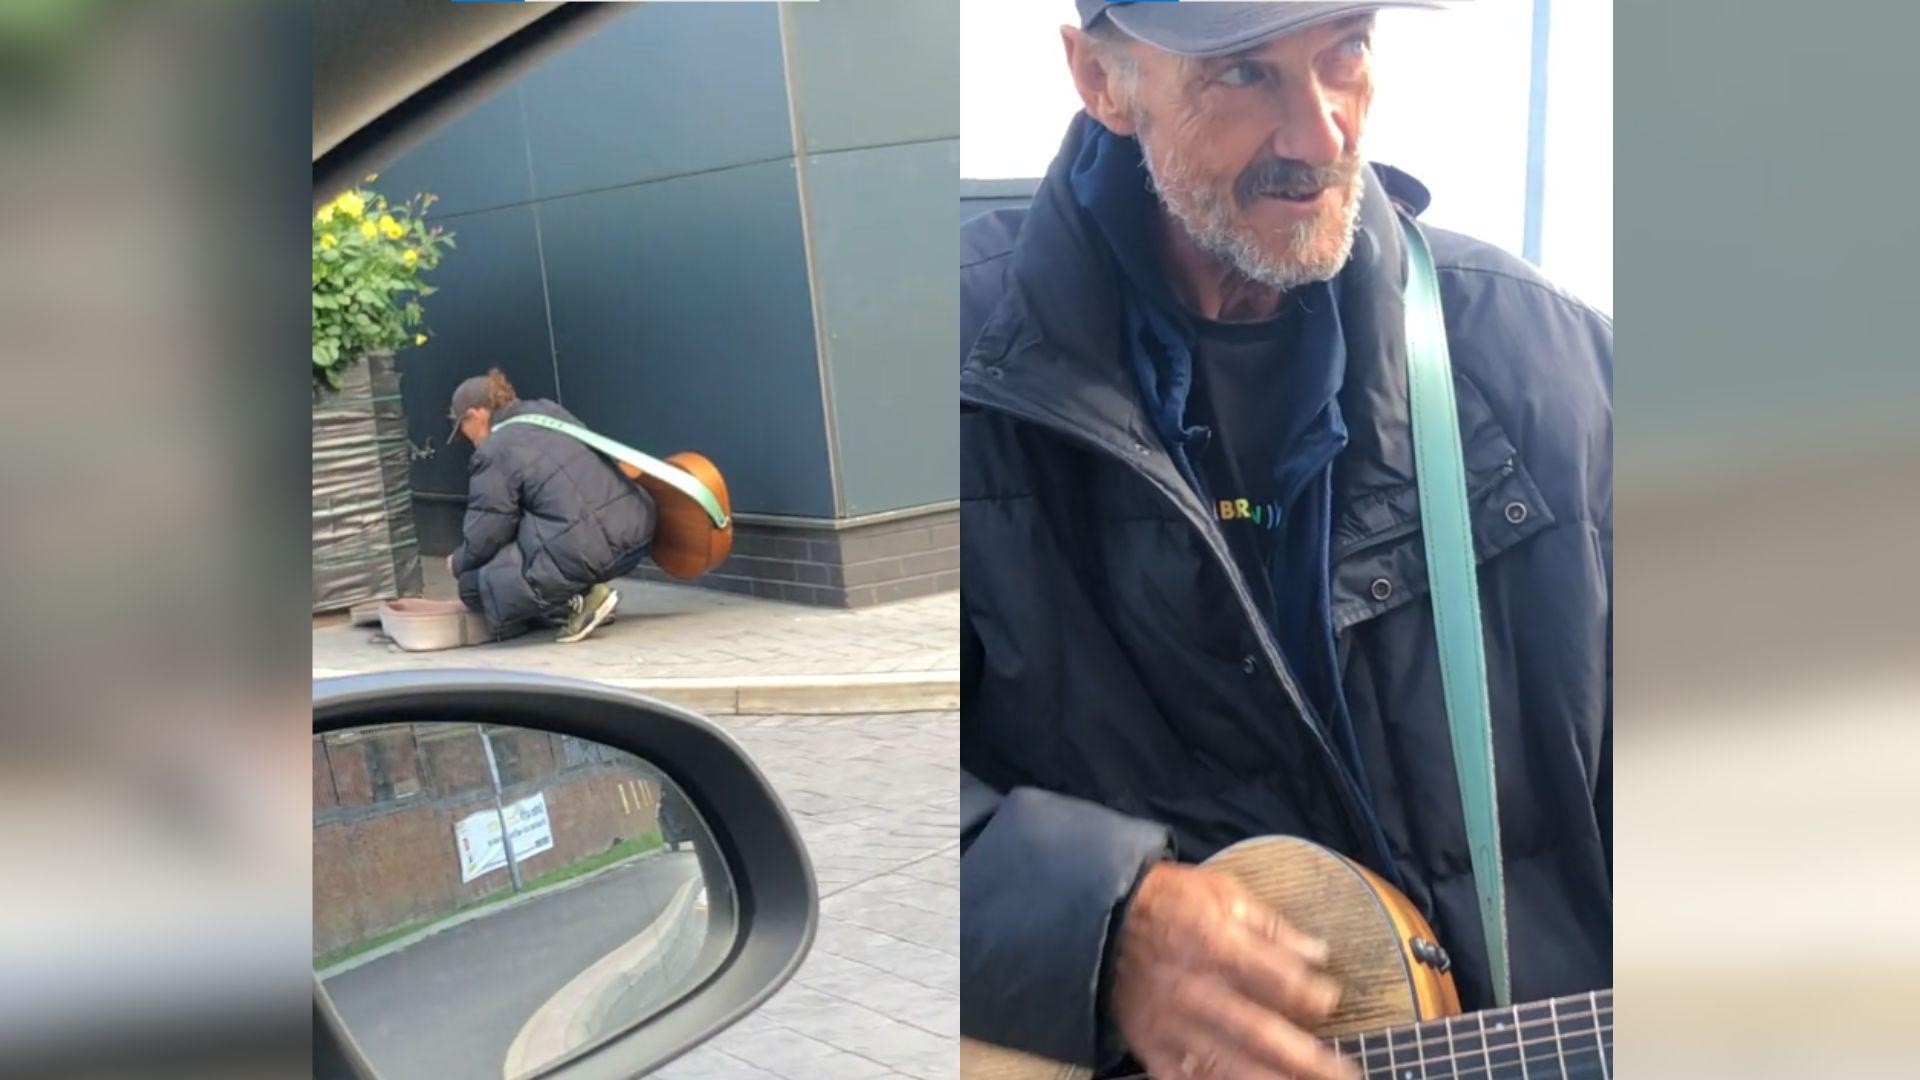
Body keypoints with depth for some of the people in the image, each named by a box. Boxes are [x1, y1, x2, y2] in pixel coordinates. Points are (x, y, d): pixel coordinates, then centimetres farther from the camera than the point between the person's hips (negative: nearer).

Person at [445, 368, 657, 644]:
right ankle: (583, 592, 15)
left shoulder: (492, 453, -4)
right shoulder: (549, 412, 19)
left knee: (475, 582, 5)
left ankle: (578, 602, -4)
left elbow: (486, 534, -2)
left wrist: (457, 564, 19)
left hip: (588, 553, -9)